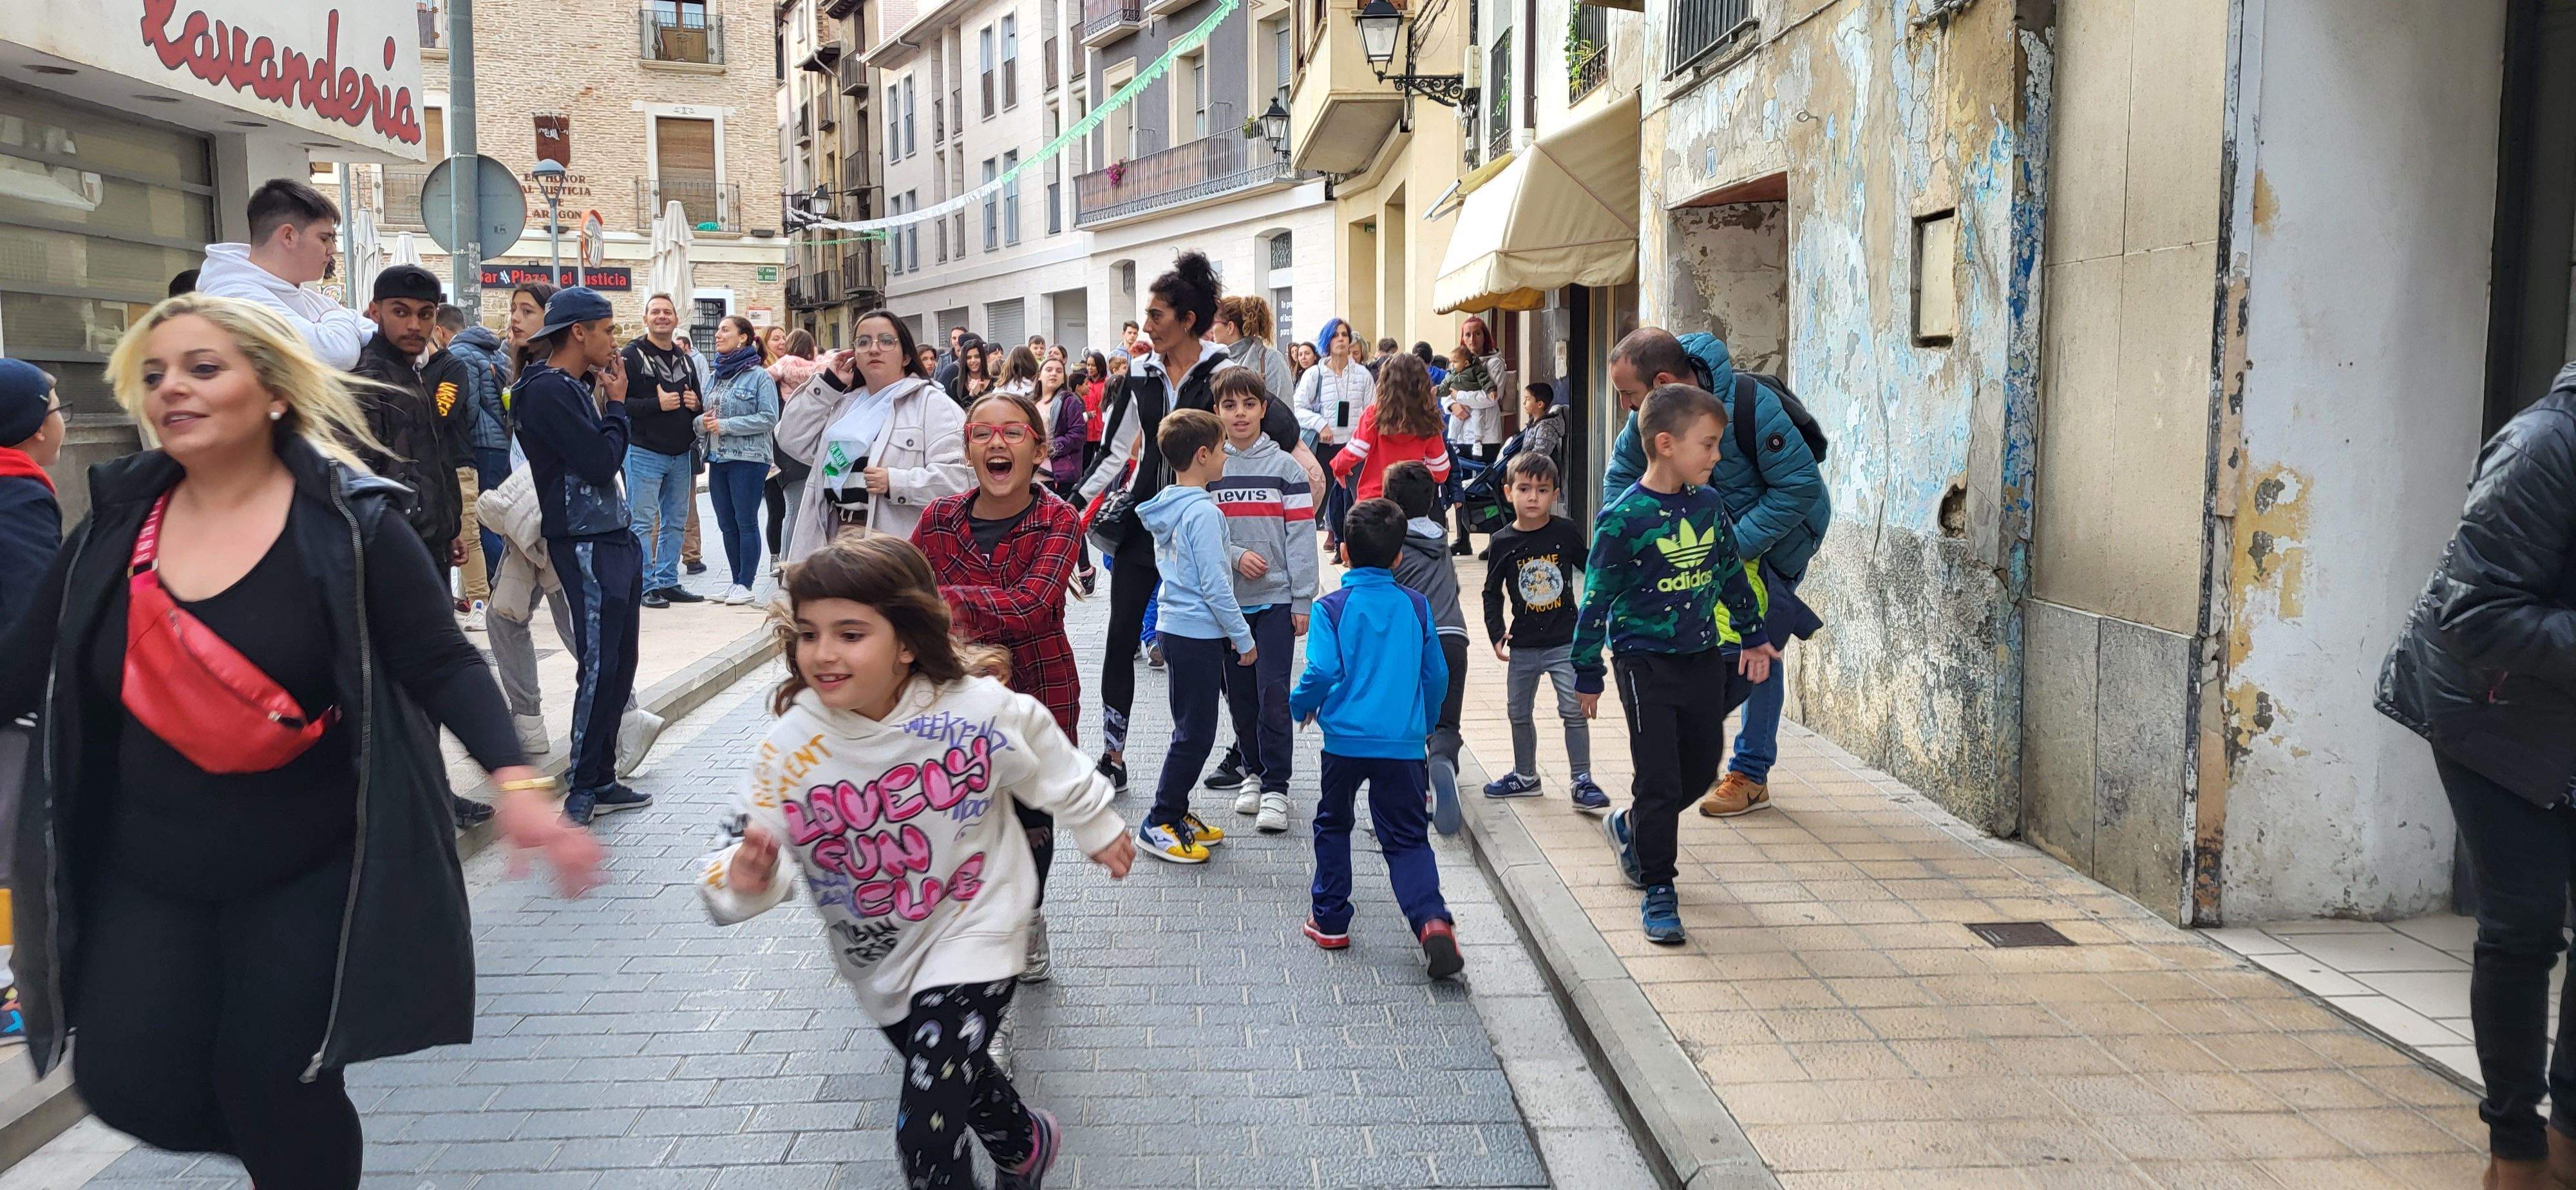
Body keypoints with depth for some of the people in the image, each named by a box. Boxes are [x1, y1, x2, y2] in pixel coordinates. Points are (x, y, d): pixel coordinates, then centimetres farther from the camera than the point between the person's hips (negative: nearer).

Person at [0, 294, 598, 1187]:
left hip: (309, 870, -4)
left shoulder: (350, 521, -12)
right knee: (129, 1087, 0)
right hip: (145, 871, 5)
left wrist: (515, 782, -30)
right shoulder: (115, 527, 2)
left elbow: (443, 666, -14)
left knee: (278, 1099, -2)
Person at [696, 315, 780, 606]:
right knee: (727, 524, 10)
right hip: (717, 459, 7)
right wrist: (702, 422, -4)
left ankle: (745, 584, 2)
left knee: (746, 522, -3)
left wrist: (725, 425, -17)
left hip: (748, 459, -7)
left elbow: (769, 418, -14)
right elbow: (702, 415, 20)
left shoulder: (759, 376, -7)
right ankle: (737, 581, 18)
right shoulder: (715, 377, 14)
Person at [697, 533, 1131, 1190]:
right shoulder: (792, 745, -19)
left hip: (971, 936, -4)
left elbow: (1057, 773, -3)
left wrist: (1096, 828, 13)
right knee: (955, 1077, 28)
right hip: (876, 962, 4)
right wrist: (745, 879, -37)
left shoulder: (981, 711, -22)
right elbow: (748, 842, -14)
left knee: (925, 1136, -16)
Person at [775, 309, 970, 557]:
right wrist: (827, 384, 11)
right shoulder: (843, 403, 22)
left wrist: (895, 483, -24)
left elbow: (956, 476, -13)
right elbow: (793, 442, 14)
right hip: (835, 535, 7)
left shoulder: (931, 404, -2)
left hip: (899, 546, -7)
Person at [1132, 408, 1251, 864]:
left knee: (1191, 728, 18)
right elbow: (1214, 586, -20)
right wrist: (1244, 638, -11)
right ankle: (1158, 825, 4)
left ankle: (1176, 813, 25)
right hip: (1199, 634, -9)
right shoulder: (1203, 511, -19)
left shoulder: (1166, 506, 9)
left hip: (1174, 626, 10)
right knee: (1195, 733, -1)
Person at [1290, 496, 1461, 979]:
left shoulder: (1332, 608, -6)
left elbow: (1322, 671, -16)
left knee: (1333, 825, 20)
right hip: (1403, 742, 2)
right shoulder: (1415, 605, 4)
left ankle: (1330, 921, 25)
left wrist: (1300, 705, 4)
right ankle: (1431, 917, -16)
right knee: (1407, 838, 6)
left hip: (1346, 739, -2)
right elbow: (1437, 675, 9)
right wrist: (1423, 722, 25)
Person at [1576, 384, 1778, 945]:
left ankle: (1631, 825, 38)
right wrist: (1587, 674, -6)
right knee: (1659, 778, -3)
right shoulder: (1624, 518, -15)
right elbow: (1596, 598, -10)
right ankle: (1657, 889, 10)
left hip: (1704, 657, 6)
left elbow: (1732, 573, 17)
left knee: (1702, 766, 13)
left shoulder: (1709, 504, 3)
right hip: (1647, 662, -6)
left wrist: (1753, 636, 23)